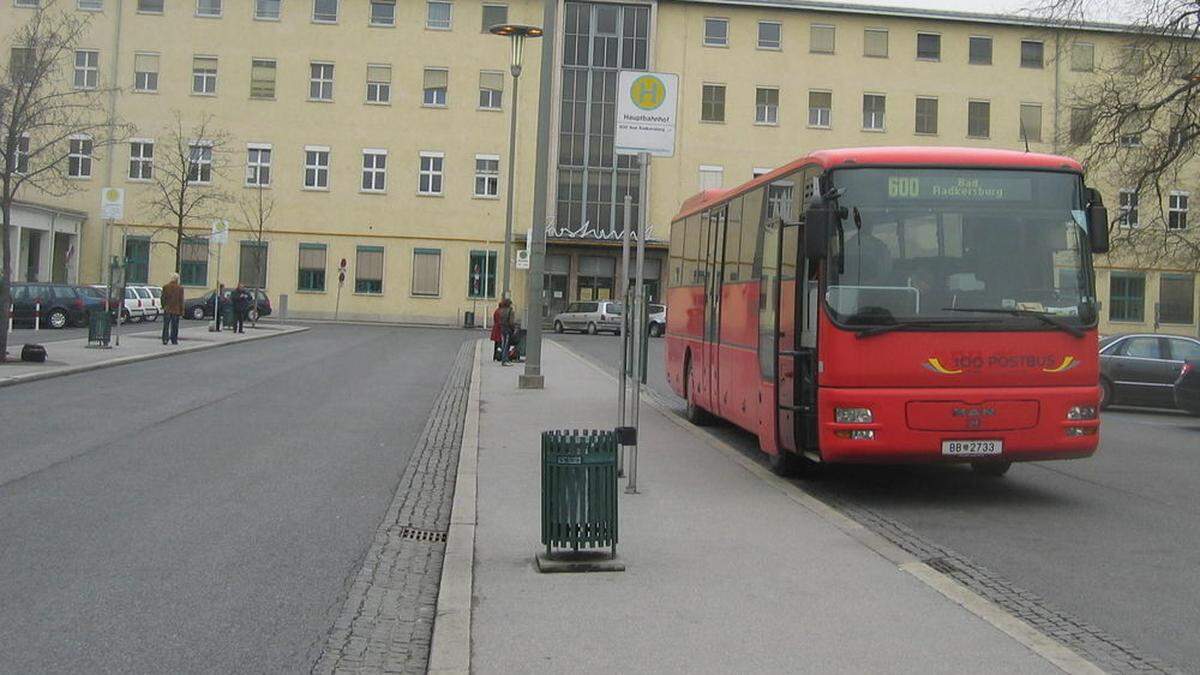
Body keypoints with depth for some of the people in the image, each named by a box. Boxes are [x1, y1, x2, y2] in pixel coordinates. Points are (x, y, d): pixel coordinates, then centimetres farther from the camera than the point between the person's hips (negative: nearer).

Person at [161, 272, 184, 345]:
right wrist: (181, 311, 2)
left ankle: (165, 339, -2)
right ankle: (174, 340, 9)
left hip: (167, 310, 1)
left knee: (166, 326, 5)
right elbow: (181, 301, -4)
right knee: (174, 326, 7)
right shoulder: (180, 288, -7)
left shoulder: (165, 287, -2)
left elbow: (163, 298, 2)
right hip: (176, 310, -1)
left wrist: (163, 307, 14)